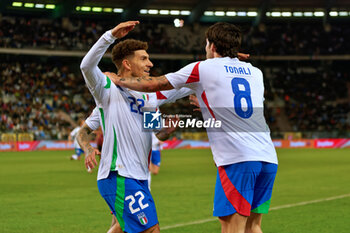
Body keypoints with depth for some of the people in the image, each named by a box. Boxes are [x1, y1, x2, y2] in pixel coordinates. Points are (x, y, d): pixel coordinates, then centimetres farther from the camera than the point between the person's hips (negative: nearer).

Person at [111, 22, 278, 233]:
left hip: (237, 160, -6)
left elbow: (153, 84, 11)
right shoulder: (255, 72, 19)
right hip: (268, 158, 6)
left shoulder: (203, 69, 4)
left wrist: (117, 79, 25)